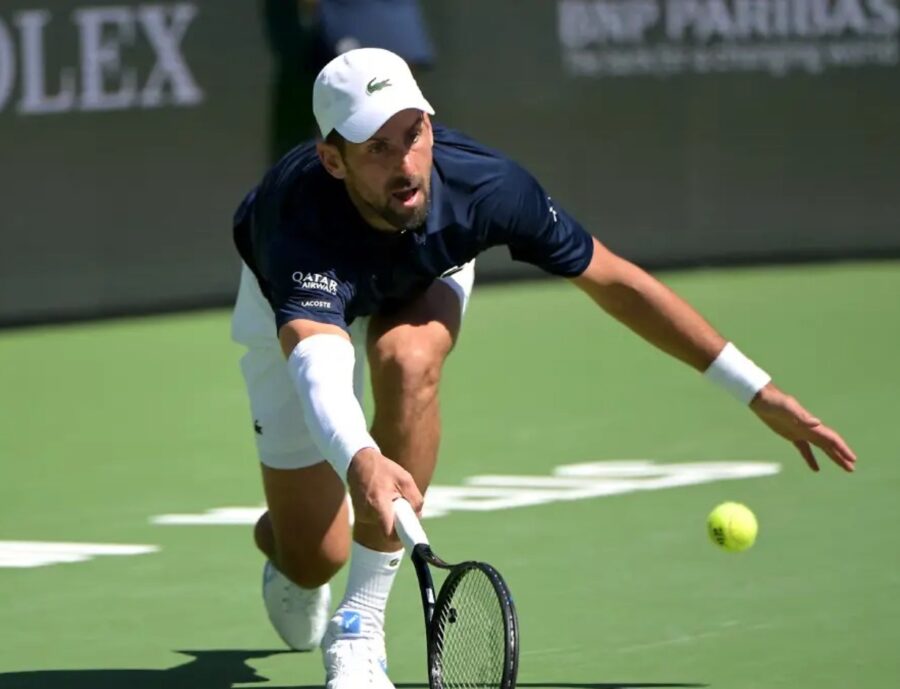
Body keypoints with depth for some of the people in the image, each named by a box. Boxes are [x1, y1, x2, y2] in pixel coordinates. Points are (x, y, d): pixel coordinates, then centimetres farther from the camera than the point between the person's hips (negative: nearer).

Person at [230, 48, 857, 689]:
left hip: (423, 283, 2)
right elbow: (317, 366, -64)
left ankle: (361, 623, -24)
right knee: (316, 557, -4)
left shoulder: (486, 185, -36)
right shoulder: (301, 224, -46)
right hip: (296, 300, -2)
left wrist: (761, 393, -21)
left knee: (407, 359, -36)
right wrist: (358, 462, -87)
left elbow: (614, 279, -22)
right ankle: (282, 543, 40)